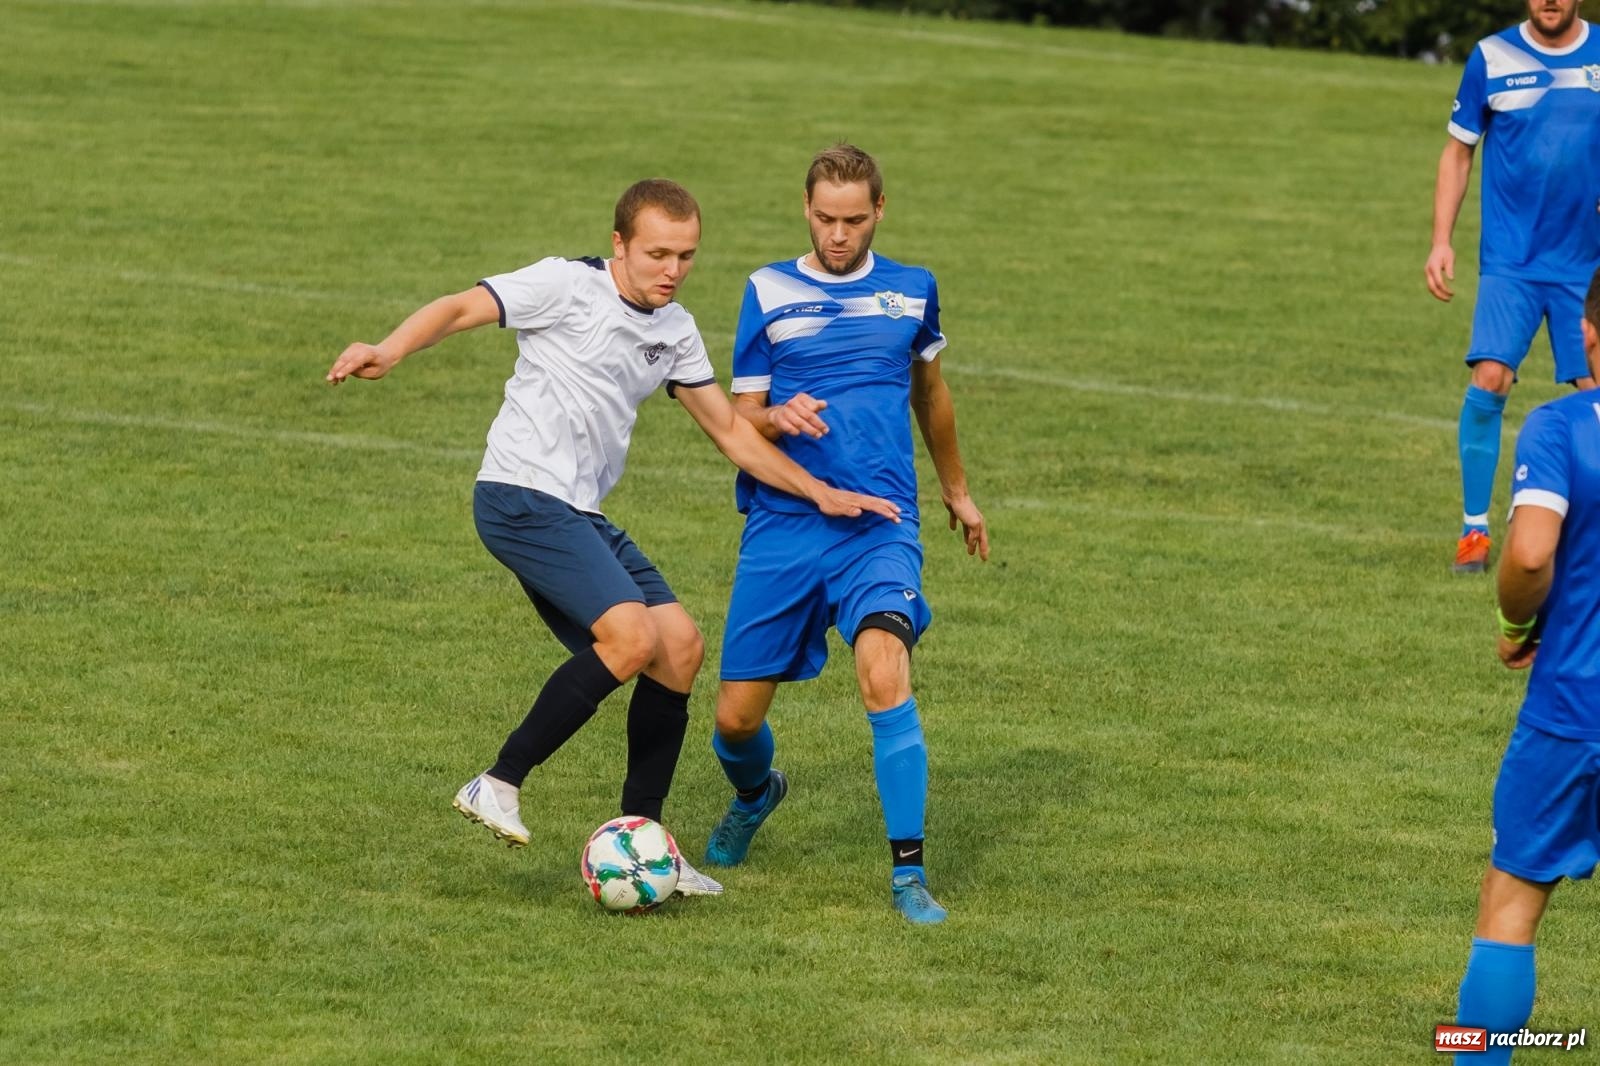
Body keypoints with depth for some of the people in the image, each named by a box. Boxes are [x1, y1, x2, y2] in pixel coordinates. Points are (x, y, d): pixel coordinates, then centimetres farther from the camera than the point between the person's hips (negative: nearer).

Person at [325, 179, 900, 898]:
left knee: (680, 647, 3)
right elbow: (460, 309, -14)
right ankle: (497, 786, -15)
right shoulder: (568, 287, -7)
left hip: (578, 515, 9)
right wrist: (389, 352, -33)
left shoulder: (675, 331, 15)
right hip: (522, 495, -9)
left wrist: (821, 494, 16)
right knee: (633, 636, -23)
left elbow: (729, 430, 22)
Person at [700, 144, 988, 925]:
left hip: (880, 523, -1)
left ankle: (908, 874, -20)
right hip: (782, 525, 1)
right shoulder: (769, 292, 4)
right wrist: (781, 418, -17)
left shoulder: (911, 291, 9)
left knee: (884, 675, -26)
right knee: (736, 718, 2)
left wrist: (957, 491, 37)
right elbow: (741, 420, 6)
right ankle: (755, 795, 40)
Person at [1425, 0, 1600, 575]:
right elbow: (1457, 154, 7)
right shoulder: (1491, 58, 0)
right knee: (1488, 381, -15)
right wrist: (1440, 243, 0)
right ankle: (1474, 529, -3)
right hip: (1509, 262, -1)